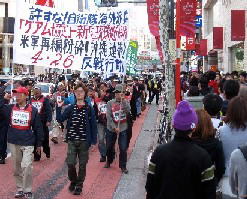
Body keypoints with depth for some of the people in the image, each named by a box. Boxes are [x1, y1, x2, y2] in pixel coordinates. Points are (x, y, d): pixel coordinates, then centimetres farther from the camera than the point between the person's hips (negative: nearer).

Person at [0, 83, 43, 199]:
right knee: (17, 168, 11)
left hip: (27, 144, -4)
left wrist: (39, 144, 4)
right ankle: (20, 189, 25)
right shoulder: (10, 108, 6)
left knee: (27, 166, -15)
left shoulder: (33, 110, -2)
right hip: (14, 143, 4)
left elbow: (38, 128, 2)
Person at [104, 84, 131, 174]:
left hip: (123, 129, -1)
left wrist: (123, 100, -25)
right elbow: (108, 117, -8)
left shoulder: (125, 102, 0)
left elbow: (128, 111, -20)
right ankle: (109, 161, 40)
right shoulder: (110, 103, -3)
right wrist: (114, 127, -15)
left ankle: (123, 166, 12)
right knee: (109, 147, 14)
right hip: (111, 129, 1)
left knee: (123, 149, -3)